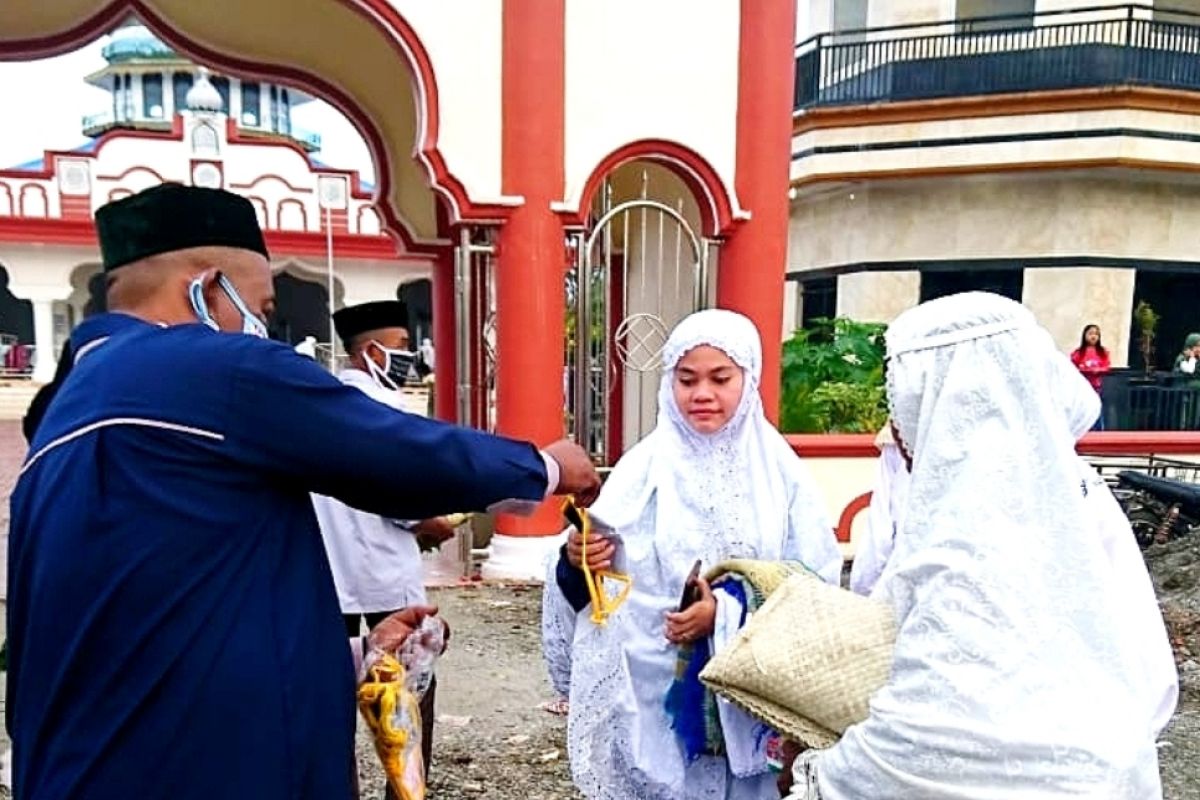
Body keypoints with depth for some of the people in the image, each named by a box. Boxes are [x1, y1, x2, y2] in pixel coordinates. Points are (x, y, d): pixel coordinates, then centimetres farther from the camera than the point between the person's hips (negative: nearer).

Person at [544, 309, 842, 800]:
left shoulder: (779, 470, -2)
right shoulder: (646, 466, -4)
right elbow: (597, 575, -3)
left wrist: (729, 613, -17)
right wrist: (577, 561, -24)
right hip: (655, 686, 0)